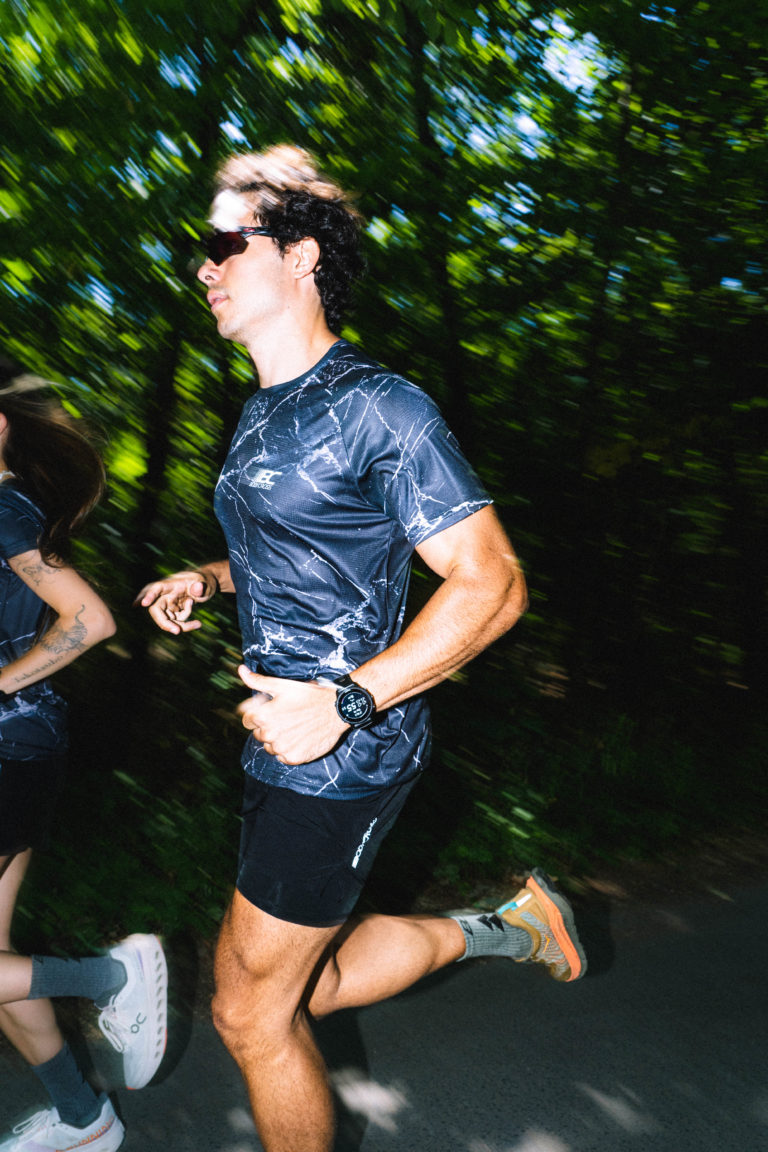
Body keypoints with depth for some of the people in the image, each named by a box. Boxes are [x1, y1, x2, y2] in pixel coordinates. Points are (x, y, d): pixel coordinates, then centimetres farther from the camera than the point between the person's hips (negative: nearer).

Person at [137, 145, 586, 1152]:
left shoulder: (379, 406, -16)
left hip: (343, 755, -9)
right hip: (288, 745, 9)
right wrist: (210, 579, 8)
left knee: (253, 1011, 7)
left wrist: (344, 701, -25)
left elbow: (492, 583, -19)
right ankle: (491, 928, 32)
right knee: (302, 987, 20)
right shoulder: (262, 417, 12)